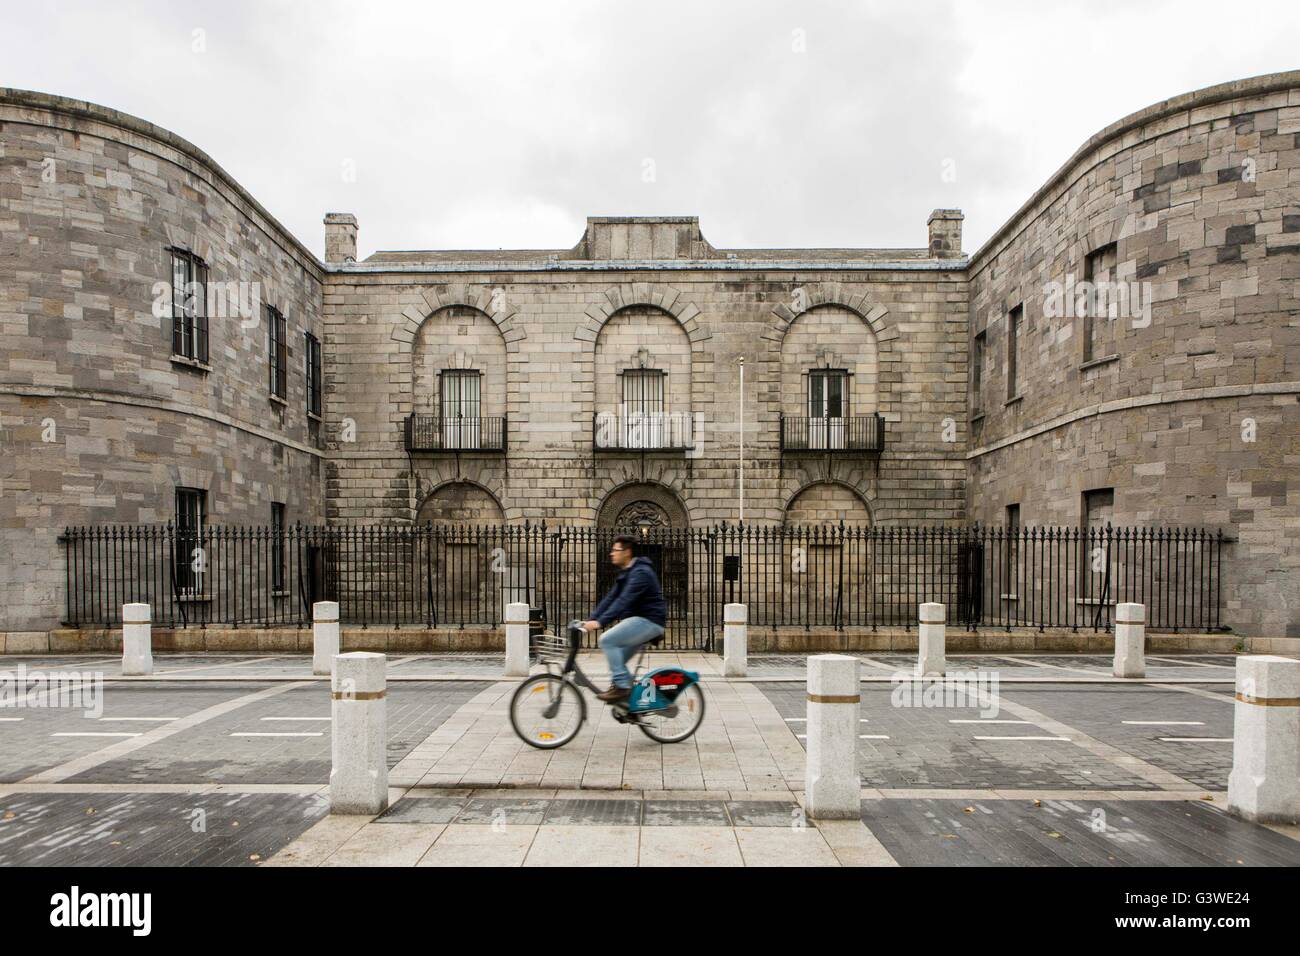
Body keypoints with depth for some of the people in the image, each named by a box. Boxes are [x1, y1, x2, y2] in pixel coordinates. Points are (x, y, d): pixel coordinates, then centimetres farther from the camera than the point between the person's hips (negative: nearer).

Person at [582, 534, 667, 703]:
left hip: (648, 620, -10)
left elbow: (624, 601, -27)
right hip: (638, 620, 10)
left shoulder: (641, 572, -17)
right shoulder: (625, 573, 16)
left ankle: (621, 686, -17)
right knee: (617, 659, 9)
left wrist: (600, 622, -33)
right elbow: (610, 598, 12)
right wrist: (591, 619, 2)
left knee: (607, 640, -21)